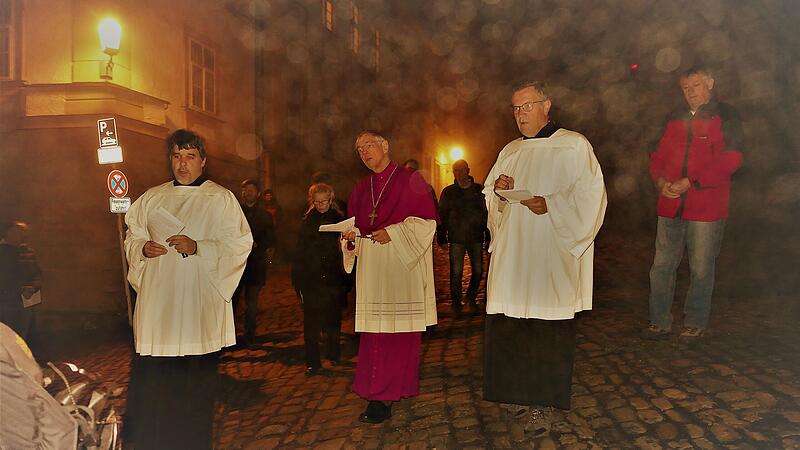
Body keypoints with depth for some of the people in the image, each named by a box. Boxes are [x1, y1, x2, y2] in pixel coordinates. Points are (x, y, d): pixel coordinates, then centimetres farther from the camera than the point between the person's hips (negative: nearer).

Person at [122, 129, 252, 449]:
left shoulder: (221, 199, 2)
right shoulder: (152, 198, 14)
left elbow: (239, 244, -4)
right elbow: (132, 238, 19)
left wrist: (199, 248, -17)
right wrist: (143, 248, -4)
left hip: (199, 303, -3)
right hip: (157, 300, 3)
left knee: (196, 376, 0)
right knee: (152, 375, 1)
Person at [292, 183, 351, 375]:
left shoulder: (340, 219, 3)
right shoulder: (307, 222, 5)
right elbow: (299, 253, 5)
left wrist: (346, 280, -3)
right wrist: (298, 280, -1)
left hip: (333, 280, 0)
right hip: (311, 280, 0)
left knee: (333, 320, 9)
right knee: (311, 323, 0)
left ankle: (333, 355, 27)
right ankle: (313, 362, 8)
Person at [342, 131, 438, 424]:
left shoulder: (410, 181, 0)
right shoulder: (361, 189, 17)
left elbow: (427, 221, -6)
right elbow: (355, 227, 20)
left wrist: (393, 232, -15)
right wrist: (351, 235, -3)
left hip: (402, 266, -4)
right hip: (371, 271, 5)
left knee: (399, 330, -6)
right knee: (374, 332, 0)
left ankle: (382, 398, -1)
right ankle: (379, 396, 8)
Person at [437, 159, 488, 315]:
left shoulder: (479, 190, 6)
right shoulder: (448, 192, 6)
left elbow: (486, 212, 6)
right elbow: (442, 215, 6)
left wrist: (488, 235, -1)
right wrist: (441, 238, -1)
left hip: (476, 236, 1)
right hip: (456, 237, -1)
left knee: (478, 270, 4)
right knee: (456, 272, -3)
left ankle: (471, 298, 25)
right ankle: (456, 302, 12)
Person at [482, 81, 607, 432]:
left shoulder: (574, 146, 0)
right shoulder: (510, 151, 17)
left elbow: (590, 197, -6)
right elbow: (491, 197, 21)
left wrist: (550, 205, -19)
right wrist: (498, 191, -2)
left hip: (551, 253, -5)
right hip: (512, 253, 5)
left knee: (548, 327, -3)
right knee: (509, 324, 4)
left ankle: (542, 402, 8)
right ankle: (518, 392, 19)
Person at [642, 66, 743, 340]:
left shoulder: (725, 117, 0)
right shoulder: (674, 118, 14)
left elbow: (730, 161, -9)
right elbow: (659, 156, 16)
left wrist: (690, 182, -16)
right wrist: (661, 180, -5)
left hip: (707, 207, -4)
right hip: (670, 205, 4)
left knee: (701, 269, 5)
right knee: (662, 266, 5)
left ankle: (695, 323, 20)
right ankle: (660, 322, 15)